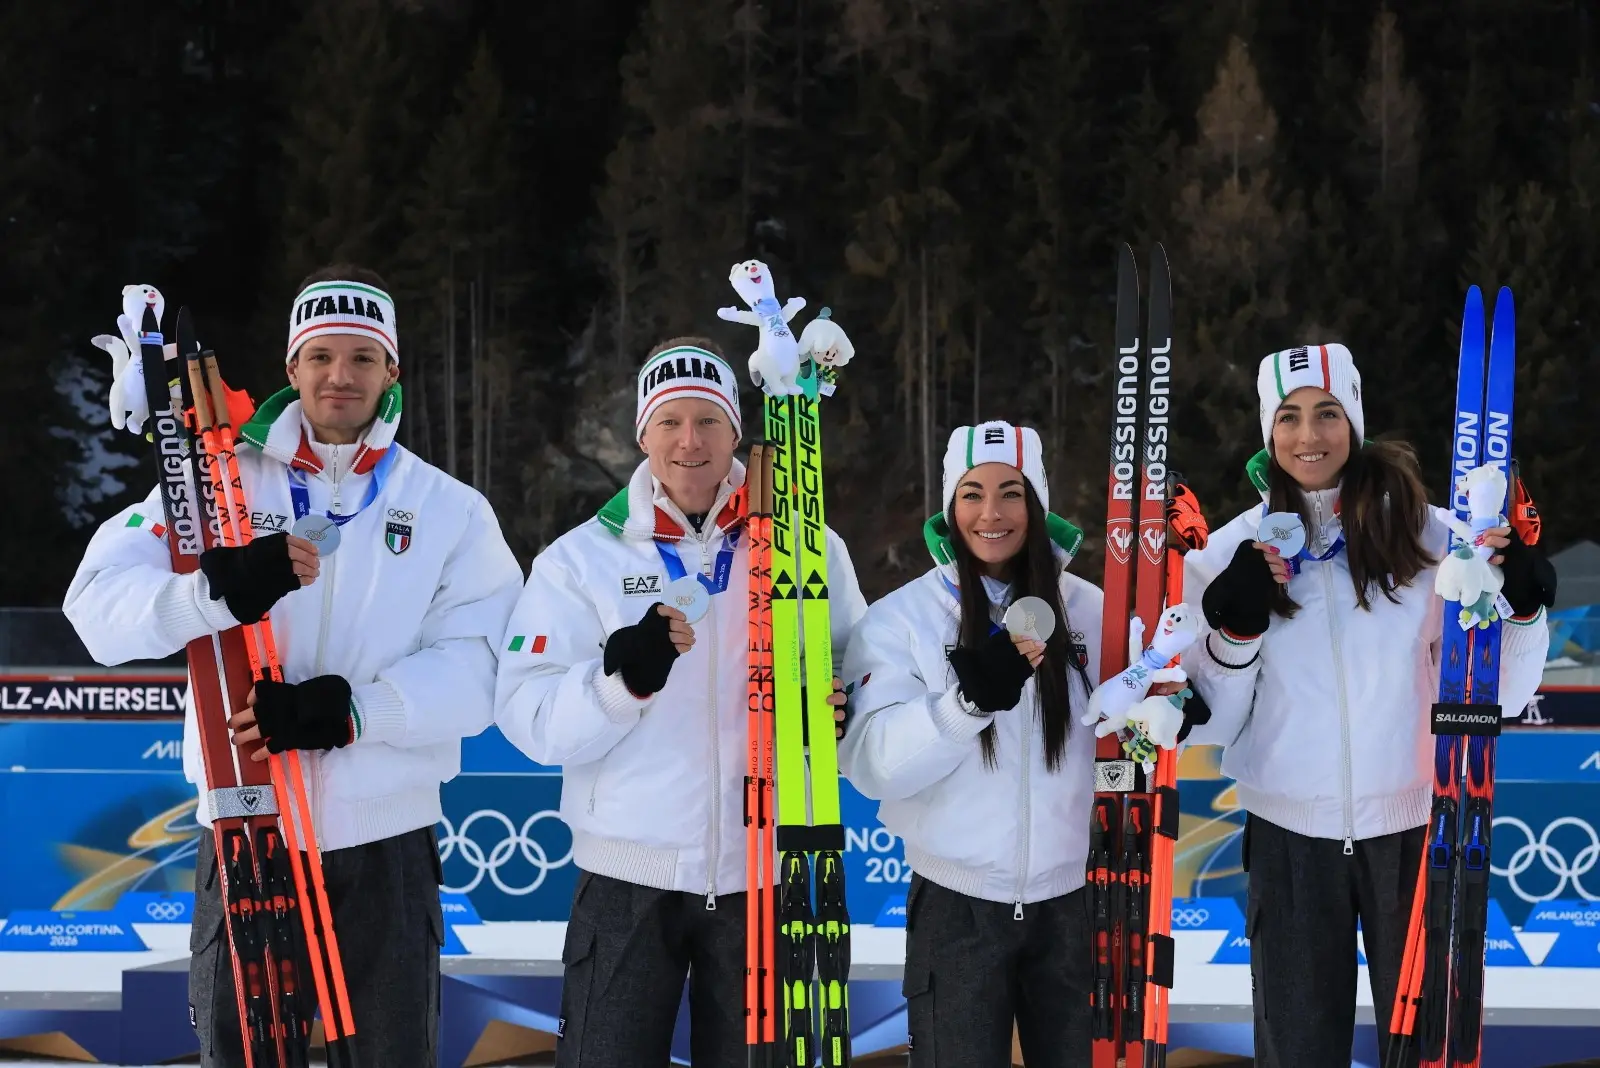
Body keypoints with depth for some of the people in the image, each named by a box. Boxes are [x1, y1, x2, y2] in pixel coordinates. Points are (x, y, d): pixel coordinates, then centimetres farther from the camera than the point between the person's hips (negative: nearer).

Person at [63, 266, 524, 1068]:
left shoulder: (451, 510, 4)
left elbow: (478, 668, -8)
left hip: (385, 841, 0)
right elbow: (100, 602, -8)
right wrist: (215, 592, -27)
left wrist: (348, 710, -24)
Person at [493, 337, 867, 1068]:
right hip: (629, 878, -1)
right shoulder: (581, 557, -1)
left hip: (766, 875, 1)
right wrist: (624, 675, -25)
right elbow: (532, 720, -8)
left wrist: (838, 709, -15)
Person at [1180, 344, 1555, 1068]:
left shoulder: (1427, 535, -3)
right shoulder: (1228, 553, 0)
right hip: (1290, 836, 1)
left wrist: (1522, 606, -15)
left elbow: (1497, 697, 1)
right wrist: (1233, 631, -15)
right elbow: (1213, 723, 1)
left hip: (1414, 825, -1)